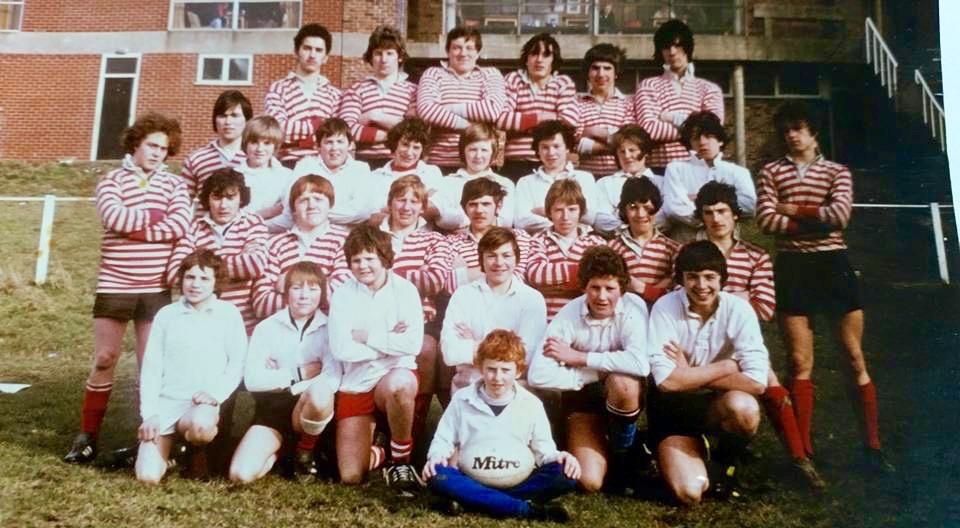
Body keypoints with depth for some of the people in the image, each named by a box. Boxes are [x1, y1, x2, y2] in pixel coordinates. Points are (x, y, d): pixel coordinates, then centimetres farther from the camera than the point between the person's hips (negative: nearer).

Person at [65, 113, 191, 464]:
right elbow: (113, 217, -18)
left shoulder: (174, 184, 7)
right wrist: (156, 216, -8)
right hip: (114, 285, -1)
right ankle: (87, 437, 14)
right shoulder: (111, 181, 3)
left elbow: (181, 225, -11)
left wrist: (133, 225, -12)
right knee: (104, 360, 2)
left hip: (156, 289, 1)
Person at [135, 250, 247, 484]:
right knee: (148, 475, -14)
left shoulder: (229, 314, 3)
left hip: (202, 404, -2)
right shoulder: (166, 314, 8)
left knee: (200, 425, -38)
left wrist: (216, 393, -16)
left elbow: (238, 363, 1)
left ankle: (198, 451, -1)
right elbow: (151, 367, 6)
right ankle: (166, 445, 21)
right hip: (164, 403, 2)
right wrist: (149, 414, -3)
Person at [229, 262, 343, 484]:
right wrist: (299, 374, -11)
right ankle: (283, 445, 14)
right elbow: (252, 380, -8)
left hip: (311, 408, -1)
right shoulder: (266, 328, 1)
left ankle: (305, 450, -4)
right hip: (274, 408, 1)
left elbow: (333, 379, -19)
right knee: (240, 474, -21)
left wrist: (281, 380, -17)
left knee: (320, 392, -37)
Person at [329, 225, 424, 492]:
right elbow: (341, 350, -13)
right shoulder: (342, 295, -2)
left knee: (399, 383, -40)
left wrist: (366, 336, -12)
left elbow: (413, 344, -17)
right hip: (355, 384, 2)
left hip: (396, 374, -2)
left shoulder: (405, 289, -6)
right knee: (351, 477, -6)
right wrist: (390, 341, -12)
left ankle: (400, 458, -14)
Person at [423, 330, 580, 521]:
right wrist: (436, 457, -13)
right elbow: (443, 440, 9)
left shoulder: (531, 404, 3)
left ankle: (469, 500, -28)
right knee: (436, 476, -32)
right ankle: (528, 509, -32)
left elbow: (543, 450, 5)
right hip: (473, 479, 0)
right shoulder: (462, 399, 3)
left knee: (565, 474, -26)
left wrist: (559, 457, -17)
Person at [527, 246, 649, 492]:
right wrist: (599, 371, -26)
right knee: (590, 481, -16)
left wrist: (577, 357, -29)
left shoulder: (634, 307, -20)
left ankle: (622, 450, -5)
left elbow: (640, 364, -36)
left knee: (623, 381, -36)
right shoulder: (568, 316, -20)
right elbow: (538, 376, -28)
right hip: (582, 397, 0)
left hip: (624, 397, 0)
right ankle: (601, 447, 21)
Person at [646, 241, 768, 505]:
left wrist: (689, 374, -18)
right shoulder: (665, 307, -17)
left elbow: (756, 382, -22)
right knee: (689, 493, -19)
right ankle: (697, 449, 18)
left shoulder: (739, 309, -14)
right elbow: (666, 381, -24)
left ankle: (726, 461, 1)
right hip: (673, 406, -1)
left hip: (717, 404, 1)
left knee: (744, 408, -34)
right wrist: (726, 367, -18)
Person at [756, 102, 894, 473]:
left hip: (833, 264, 1)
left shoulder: (837, 172, 9)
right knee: (800, 363, 1)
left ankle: (872, 446, 15)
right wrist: (817, 221, -7)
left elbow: (840, 215, -9)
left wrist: (794, 210, -4)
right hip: (791, 267, 0)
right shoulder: (771, 172, 8)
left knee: (855, 358, 4)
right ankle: (804, 450, 8)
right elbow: (765, 220, -7)